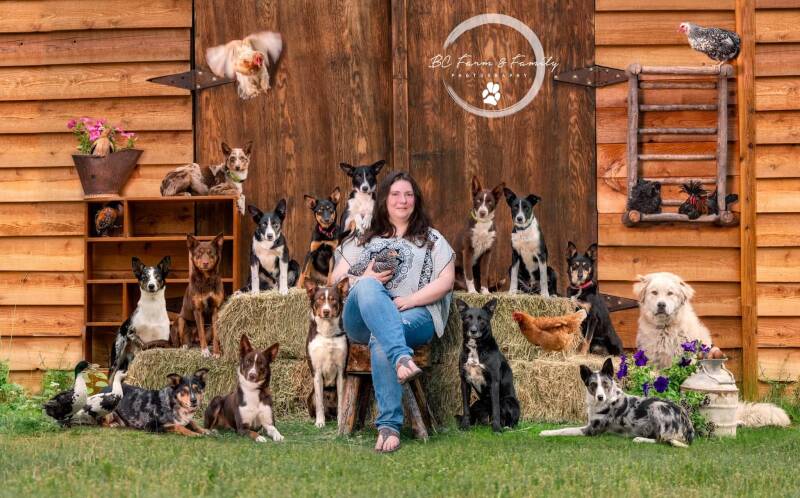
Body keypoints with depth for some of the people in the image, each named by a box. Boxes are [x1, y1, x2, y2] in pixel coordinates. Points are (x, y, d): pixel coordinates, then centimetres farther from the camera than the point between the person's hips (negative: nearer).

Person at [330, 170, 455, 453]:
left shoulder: (432, 240, 23)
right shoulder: (364, 240, 29)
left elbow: (446, 281, 8)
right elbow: (336, 280, 19)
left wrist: (407, 301, -9)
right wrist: (366, 279, -4)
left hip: (414, 315, -2)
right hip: (362, 318, 2)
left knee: (380, 340, -38)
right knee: (367, 288, -37)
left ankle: (389, 425, -45)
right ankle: (402, 358, -56)